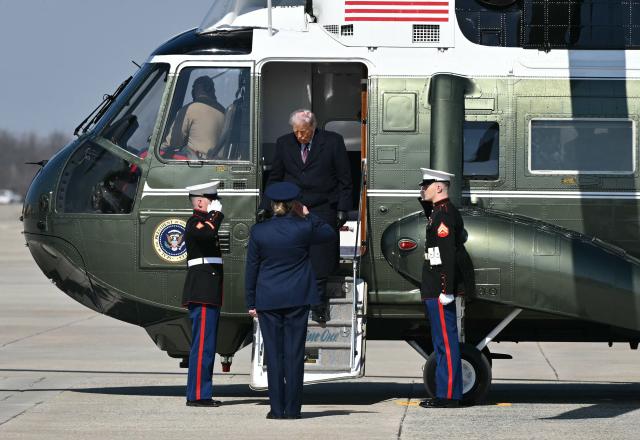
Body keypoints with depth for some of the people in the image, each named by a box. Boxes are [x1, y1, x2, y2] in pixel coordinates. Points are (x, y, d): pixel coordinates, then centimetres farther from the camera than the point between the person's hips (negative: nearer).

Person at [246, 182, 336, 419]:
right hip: (297, 299, 0)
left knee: (273, 354, 3)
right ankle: (292, 409, 3)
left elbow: (251, 269, 2)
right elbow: (330, 234, 14)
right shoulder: (303, 228, -6)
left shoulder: (258, 231, -3)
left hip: (268, 300, 0)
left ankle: (277, 409, 2)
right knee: (294, 353, 3)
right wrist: (307, 216, 13)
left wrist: (251, 303, 9)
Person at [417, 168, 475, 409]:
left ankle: (449, 395, -7)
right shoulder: (438, 211, 16)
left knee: (446, 341, -8)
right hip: (434, 289, 11)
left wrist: (447, 290, -25)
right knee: (442, 342, 13)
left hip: (439, 289, -11)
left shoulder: (445, 214, -16)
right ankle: (445, 392, 18)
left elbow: (448, 254, -21)